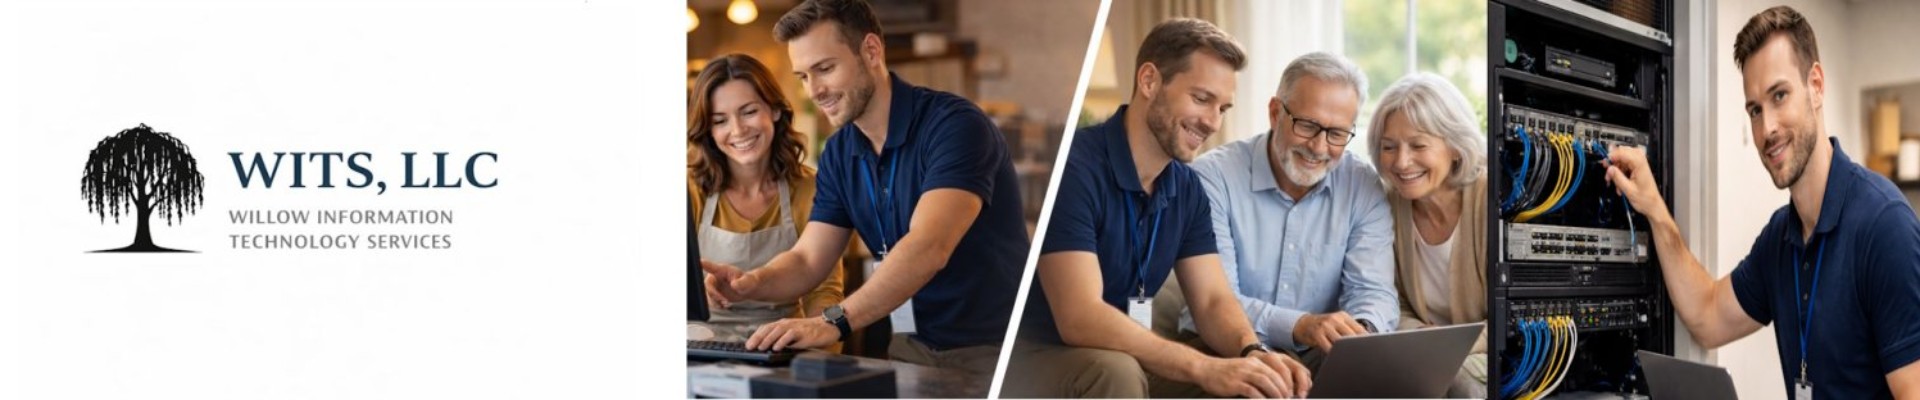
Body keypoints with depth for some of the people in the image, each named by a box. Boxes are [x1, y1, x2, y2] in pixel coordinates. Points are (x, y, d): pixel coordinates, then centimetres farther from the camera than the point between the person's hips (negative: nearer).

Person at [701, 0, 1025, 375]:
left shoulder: (954, 125, -16)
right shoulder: (838, 154, 7)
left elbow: (927, 249, -29)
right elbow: (808, 261, 7)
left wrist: (834, 322, -38)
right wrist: (753, 283, -15)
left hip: (998, 346, -6)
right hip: (917, 345, 6)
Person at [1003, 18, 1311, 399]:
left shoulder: (1186, 187, 4)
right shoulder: (1073, 166, -23)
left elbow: (1213, 299, 1)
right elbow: (1079, 318, -30)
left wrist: (1253, 351, -22)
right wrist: (1203, 367, -35)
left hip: (1128, 357, 7)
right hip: (1040, 356, -7)